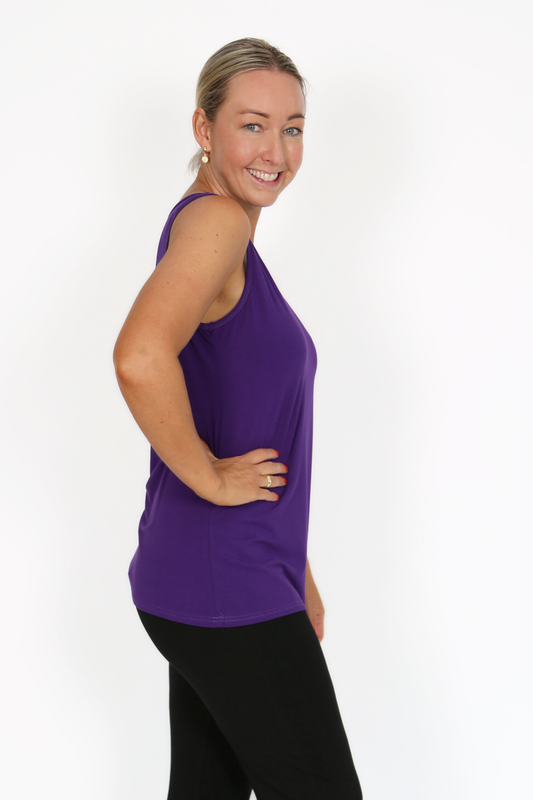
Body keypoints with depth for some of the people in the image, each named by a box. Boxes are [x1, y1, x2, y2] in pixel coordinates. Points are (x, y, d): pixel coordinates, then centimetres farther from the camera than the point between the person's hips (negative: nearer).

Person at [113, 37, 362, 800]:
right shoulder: (214, 219, -14)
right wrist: (209, 478, -20)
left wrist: (294, 574, 22)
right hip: (227, 593, -9)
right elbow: (140, 358, -35)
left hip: (233, 581, 9)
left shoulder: (229, 232, 16)